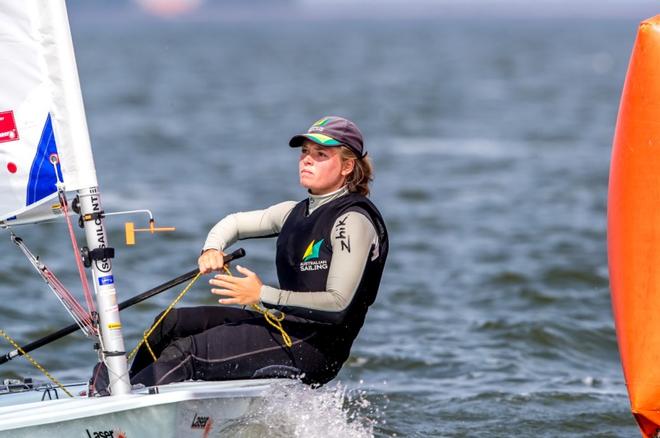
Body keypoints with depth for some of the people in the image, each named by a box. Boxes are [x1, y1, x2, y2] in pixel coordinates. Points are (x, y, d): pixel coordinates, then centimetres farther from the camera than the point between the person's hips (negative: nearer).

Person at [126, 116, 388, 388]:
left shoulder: (353, 220, -12)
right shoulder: (297, 213, 15)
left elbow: (338, 304, -20)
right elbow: (235, 223, 26)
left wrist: (264, 296, -20)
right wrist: (212, 249, 1)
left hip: (314, 347, -9)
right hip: (283, 325, 9)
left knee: (184, 355, -18)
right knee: (172, 322, 2)